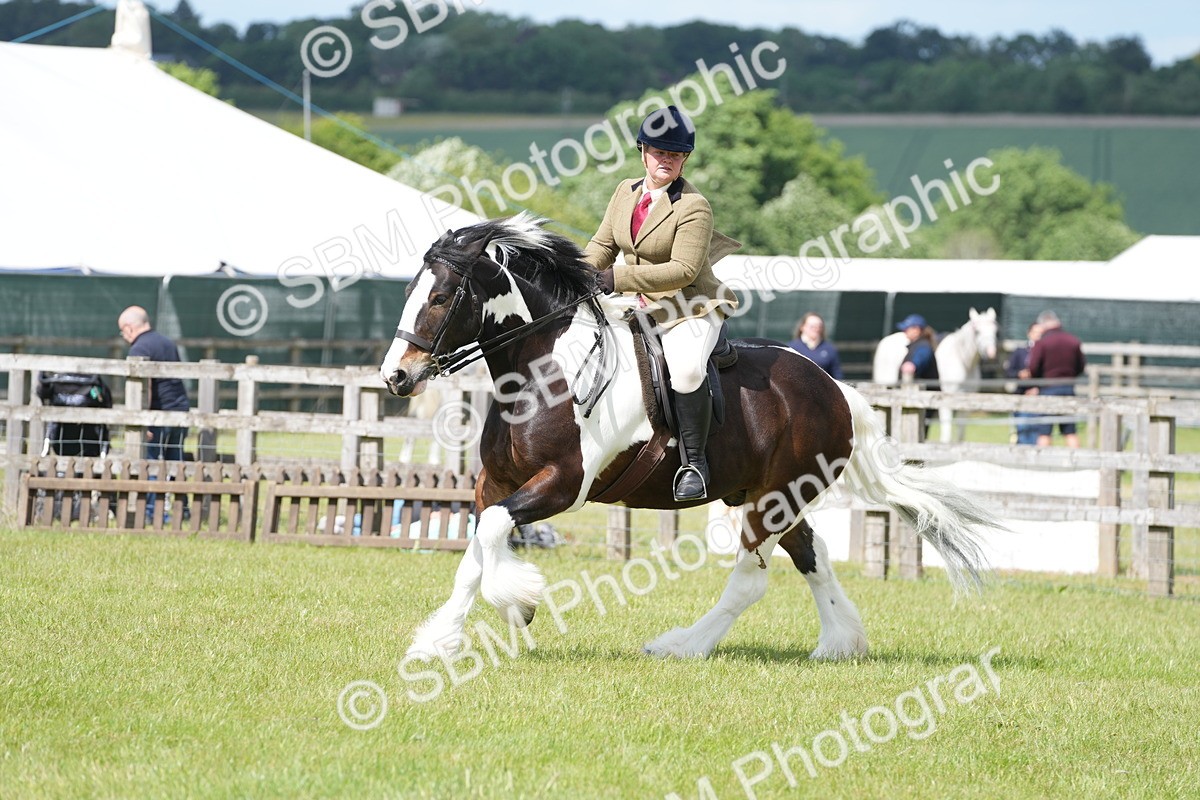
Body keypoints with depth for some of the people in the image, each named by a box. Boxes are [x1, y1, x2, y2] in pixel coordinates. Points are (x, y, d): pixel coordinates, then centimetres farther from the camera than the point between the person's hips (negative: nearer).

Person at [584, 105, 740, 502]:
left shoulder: (694, 207, -15)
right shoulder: (626, 192, 7)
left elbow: (684, 270, -22)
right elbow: (603, 245, 12)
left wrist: (618, 278, -26)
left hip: (692, 309, -8)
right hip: (639, 308, 8)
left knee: (686, 369, -34)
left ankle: (694, 461, -21)